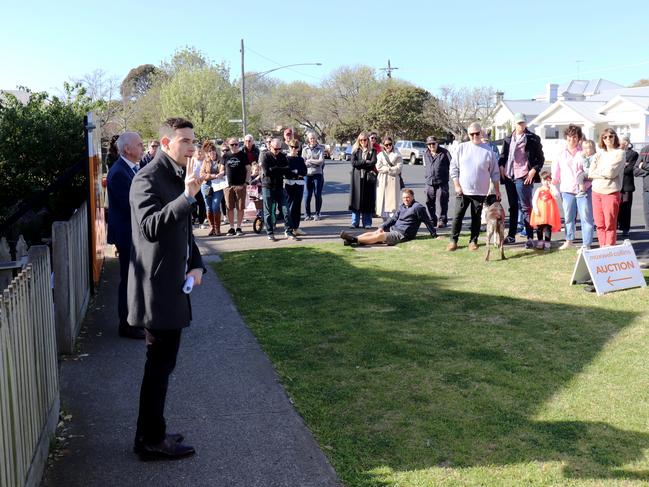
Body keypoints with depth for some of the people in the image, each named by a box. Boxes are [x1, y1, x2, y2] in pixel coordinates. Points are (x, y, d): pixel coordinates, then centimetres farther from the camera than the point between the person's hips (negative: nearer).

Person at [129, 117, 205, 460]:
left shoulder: (179, 177, 13)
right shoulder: (148, 179, -15)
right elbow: (151, 227, -29)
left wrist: (196, 264, 7)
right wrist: (187, 196, -35)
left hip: (174, 287, 9)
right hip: (158, 289, -9)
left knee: (162, 364, 16)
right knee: (160, 365, 0)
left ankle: (152, 434, 29)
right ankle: (151, 441, 14)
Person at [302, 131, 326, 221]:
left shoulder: (320, 149, 5)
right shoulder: (305, 149, 8)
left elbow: (321, 161, -6)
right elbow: (303, 162, 0)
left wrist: (309, 161, -7)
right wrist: (315, 162, -10)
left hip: (318, 174, -1)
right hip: (308, 174, 1)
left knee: (318, 195, 1)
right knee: (308, 195, 2)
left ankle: (317, 214, 11)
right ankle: (307, 214, 11)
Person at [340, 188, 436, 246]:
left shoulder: (418, 207, -6)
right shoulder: (402, 207, 19)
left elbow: (427, 221, -4)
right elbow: (393, 219, 17)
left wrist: (435, 235, -3)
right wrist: (382, 227, 2)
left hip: (402, 235, -8)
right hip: (393, 229, 8)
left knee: (380, 236, -27)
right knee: (372, 233, -11)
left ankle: (355, 239, -38)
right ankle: (351, 240, -26)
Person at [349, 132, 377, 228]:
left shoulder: (372, 151, 9)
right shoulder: (355, 151, 10)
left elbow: (373, 162, -6)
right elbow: (353, 162, -4)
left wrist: (361, 163, -6)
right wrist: (366, 162, -6)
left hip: (368, 177, 0)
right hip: (357, 178, 0)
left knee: (368, 200, 0)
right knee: (357, 199, -1)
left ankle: (367, 223, 6)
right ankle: (355, 223, 5)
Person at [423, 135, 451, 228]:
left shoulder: (444, 152, -2)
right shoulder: (426, 154, 11)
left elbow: (451, 164, -1)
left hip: (442, 182, -4)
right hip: (429, 182, 4)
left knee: (443, 202, -4)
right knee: (429, 202, 7)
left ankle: (442, 220, 2)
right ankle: (433, 220, 19)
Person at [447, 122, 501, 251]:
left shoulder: (488, 151, 0)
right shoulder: (462, 148, 0)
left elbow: (494, 173, 4)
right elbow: (454, 167, 2)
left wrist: (497, 190, 4)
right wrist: (457, 185, -5)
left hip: (480, 192, 0)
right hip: (463, 190, 0)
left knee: (476, 217, 7)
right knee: (458, 216, 0)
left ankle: (473, 241, 17)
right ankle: (453, 240, 9)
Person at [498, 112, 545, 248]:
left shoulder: (533, 139, 0)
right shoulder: (508, 139, 14)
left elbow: (540, 158, 1)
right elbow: (503, 155, 21)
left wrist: (533, 171, -11)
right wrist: (502, 166, 3)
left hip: (523, 177, -5)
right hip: (509, 176, 5)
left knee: (526, 207, -6)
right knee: (513, 207, 12)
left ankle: (530, 237, -4)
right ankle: (511, 236, 19)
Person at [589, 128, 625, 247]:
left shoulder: (620, 153, -1)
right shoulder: (599, 154, 13)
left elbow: (611, 172, -12)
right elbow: (590, 174, 5)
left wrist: (596, 173, -1)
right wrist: (605, 173, -8)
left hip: (611, 192, -5)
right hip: (596, 192, 5)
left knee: (610, 225, -3)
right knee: (599, 224, 8)